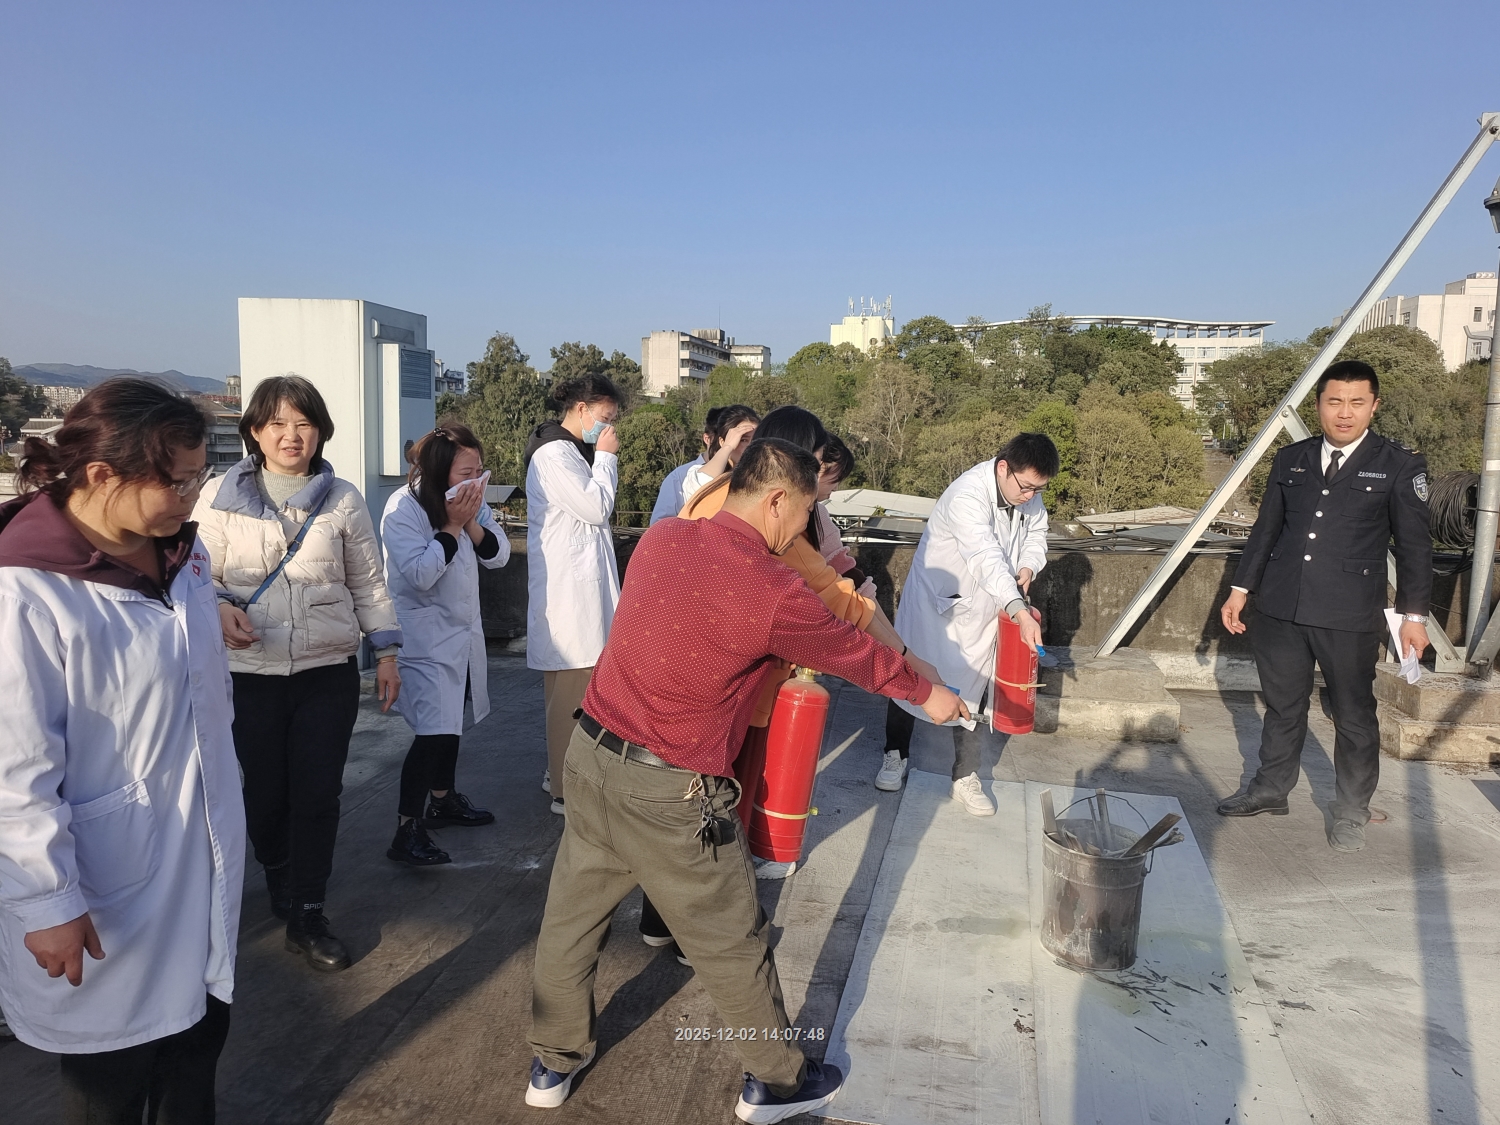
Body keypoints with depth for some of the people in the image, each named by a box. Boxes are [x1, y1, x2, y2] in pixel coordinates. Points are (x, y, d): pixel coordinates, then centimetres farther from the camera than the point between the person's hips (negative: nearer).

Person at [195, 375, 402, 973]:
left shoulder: (343, 499, 3)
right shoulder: (221, 496, -1)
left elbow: (368, 582, 8)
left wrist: (386, 652, 5)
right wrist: (220, 608, -18)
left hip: (329, 671, 0)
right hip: (251, 672, 0)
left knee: (318, 794, 1)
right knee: (265, 790, 10)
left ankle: (306, 916, 14)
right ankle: (281, 886, 37)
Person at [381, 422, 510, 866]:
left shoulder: (472, 501, 2)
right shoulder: (403, 507, -18)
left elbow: (499, 554, -3)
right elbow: (420, 574, -24)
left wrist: (472, 522, -18)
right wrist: (452, 526, -23)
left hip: (463, 630, 8)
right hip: (425, 637, -8)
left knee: (450, 720, 20)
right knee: (432, 731, -14)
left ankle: (443, 800, 38)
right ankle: (406, 831, -6)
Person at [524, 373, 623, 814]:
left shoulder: (572, 450, 19)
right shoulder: (554, 452, -13)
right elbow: (597, 508, -13)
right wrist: (606, 457, -7)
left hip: (581, 582, 11)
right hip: (567, 585, -10)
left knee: (570, 683, 17)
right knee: (571, 686, -6)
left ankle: (561, 773, 29)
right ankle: (567, 790, 2)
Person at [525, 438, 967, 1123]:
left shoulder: (660, 539, 0)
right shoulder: (774, 592, -18)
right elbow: (858, 653, -2)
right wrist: (926, 694, 17)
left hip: (590, 753, 7)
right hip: (668, 791, -7)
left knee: (572, 914, 20)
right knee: (732, 941, 13)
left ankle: (553, 1064, 39)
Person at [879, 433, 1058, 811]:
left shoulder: (1030, 495, -8)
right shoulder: (967, 495, -32)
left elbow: (1036, 535, 9)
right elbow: (986, 557, -45)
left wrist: (1027, 567, -14)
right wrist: (1019, 610, -56)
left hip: (983, 609, 5)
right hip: (935, 601, -5)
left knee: (975, 691, 7)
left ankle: (965, 777, 21)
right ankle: (896, 755, 31)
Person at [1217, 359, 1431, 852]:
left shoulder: (1400, 466, -1)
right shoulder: (1291, 460, 9)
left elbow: (1414, 546, 1)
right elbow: (1265, 529, 14)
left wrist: (1414, 614, -2)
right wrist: (1241, 588, 11)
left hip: (1351, 617, -3)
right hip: (1281, 609, 3)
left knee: (1354, 716, 7)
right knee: (1283, 707, 15)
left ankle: (1351, 813, 23)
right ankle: (1271, 789, 31)